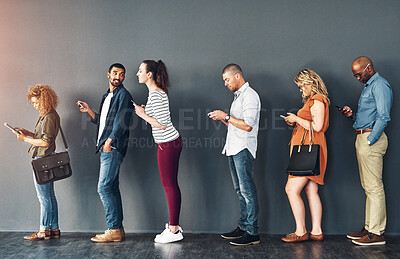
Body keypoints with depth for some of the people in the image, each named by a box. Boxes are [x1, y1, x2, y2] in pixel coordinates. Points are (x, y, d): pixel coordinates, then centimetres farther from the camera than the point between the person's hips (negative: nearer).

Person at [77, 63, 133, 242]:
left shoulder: (123, 95, -4)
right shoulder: (107, 96, 23)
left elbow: (121, 122, -15)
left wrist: (109, 141, -21)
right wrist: (89, 111, 19)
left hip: (114, 148, -9)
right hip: (105, 148, 9)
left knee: (104, 187, -13)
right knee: (112, 188, 8)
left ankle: (114, 230, -9)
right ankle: (118, 230, 12)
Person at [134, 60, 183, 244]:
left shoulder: (156, 95, -18)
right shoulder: (156, 92, 14)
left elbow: (162, 124, -22)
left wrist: (143, 115, -12)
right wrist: (145, 111, 10)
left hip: (168, 144, -10)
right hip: (170, 141, 10)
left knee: (170, 185, -3)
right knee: (170, 185, 13)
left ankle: (174, 230, 5)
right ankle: (174, 226, 21)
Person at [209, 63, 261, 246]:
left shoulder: (250, 96, -10)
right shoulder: (238, 96, 21)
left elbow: (247, 125, -20)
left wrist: (226, 116, -14)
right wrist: (222, 118, 8)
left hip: (243, 149, -10)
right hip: (233, 149, 10)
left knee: (247, 190, -8)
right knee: (240, 190, 12)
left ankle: (252, 232, -5)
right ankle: (243, 226, 19)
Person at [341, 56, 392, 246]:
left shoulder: (380, 85, -9)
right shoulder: (368, 86, 22)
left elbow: (383, 117, -18)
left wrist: (370, 141, -20)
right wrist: (352, 114, 9)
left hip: (372, 138, -10)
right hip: (362, 137, 10)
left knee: (374, 187, -8)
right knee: (368, 187, 12)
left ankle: (377, 233, -5)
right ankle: (369, 227, 18)